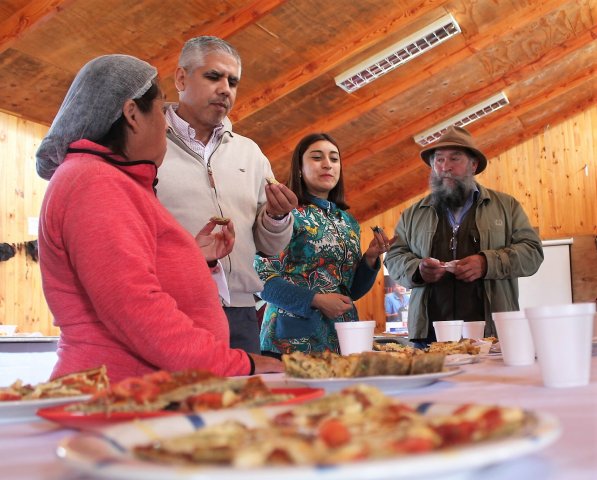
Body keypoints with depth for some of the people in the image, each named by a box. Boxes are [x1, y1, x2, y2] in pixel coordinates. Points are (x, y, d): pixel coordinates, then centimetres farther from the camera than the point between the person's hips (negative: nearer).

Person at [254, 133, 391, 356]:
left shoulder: (349, 222, 13)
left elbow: (352, 290, 16)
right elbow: (262, 279, -13)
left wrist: (370, 257, 0)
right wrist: (315, 300, -21)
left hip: (344, 338, 6)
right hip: (294, 339, -6)